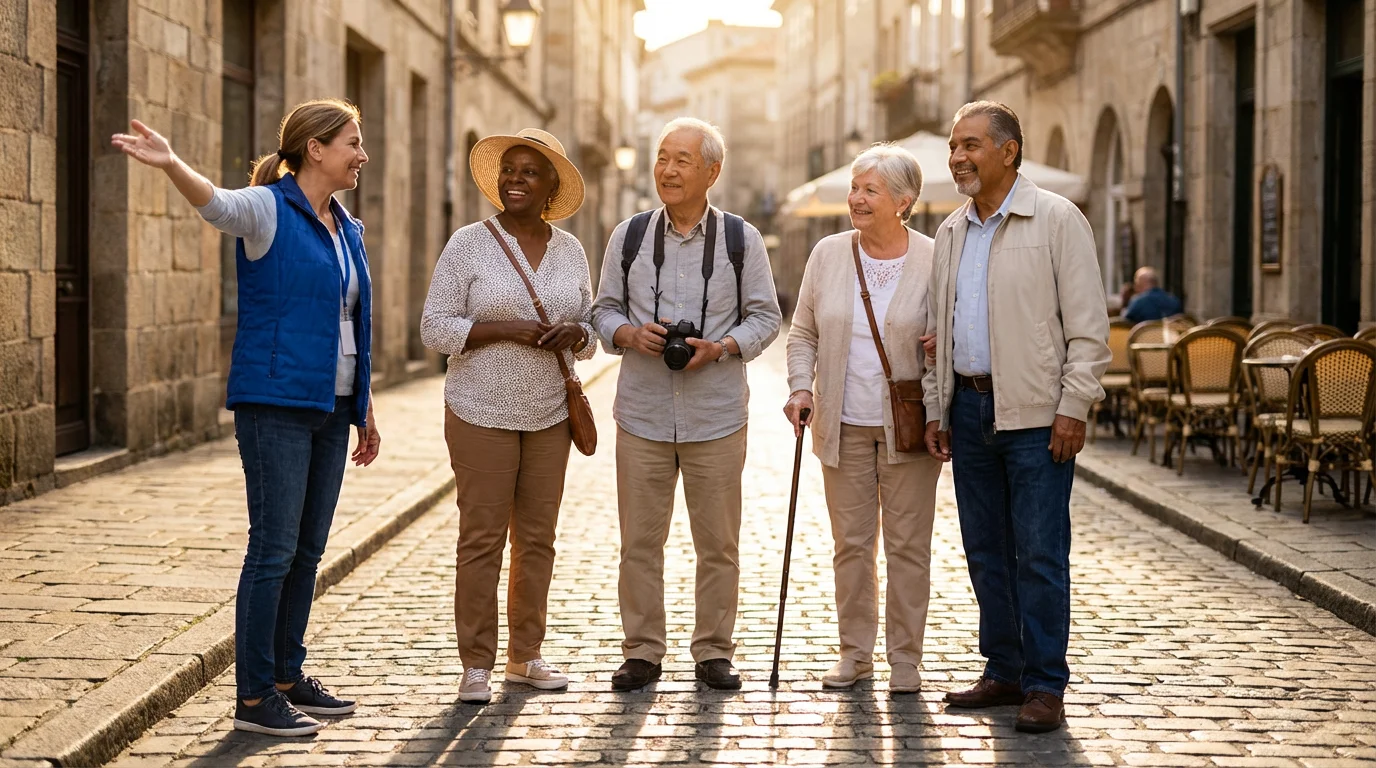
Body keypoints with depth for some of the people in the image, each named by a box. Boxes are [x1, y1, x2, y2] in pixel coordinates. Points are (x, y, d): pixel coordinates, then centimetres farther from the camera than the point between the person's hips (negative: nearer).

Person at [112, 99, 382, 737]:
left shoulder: (346, 229, 15)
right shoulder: (268, 210, -8)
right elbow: (215, 202, -31)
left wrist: (365, 409, 22)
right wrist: (170, 164, -53)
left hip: (331, 406, 8)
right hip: (275, 402, -8)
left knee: (308, 550, 12)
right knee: (274, 547, -7)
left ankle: (287, 677, 23)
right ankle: (253, 698, -1)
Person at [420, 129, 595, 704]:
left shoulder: (570, 250, 9)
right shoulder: (469, 245, -4)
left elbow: (590, 328, 15)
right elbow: (435, 328, -8)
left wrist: (574, 333, -10)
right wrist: (507, 328, -19)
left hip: (550, 416, 4)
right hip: (482, 413, -4)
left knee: (537, 537, 8)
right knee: (482, 538, -4)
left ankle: (525, 656, 19)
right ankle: (476, 665, 3)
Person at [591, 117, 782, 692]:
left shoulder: (741, 239, 3)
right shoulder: (628, 237, 7)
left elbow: (764, 317, 5)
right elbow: (604, 311, 12)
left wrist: (719, 348, -12)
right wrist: (630, 334, -10)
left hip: (716, 417, -1)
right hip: (643, 413, 1)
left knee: (718, 542, 5)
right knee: (640, 541, 3)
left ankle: (714, 651, 16)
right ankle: (642, 651, 13)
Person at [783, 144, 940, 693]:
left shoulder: (934, 260, -4)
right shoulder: (828, 255, 5)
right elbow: (803, 333, 12)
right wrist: (801, 386, -2)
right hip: (844, 425, 3)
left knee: (908, 544, 2)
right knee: (851, 543, 8)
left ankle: (906, 659, 12)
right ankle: (855, 653, 18)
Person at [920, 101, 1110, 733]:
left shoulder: (1057, 220, -5)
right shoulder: (952, 232, 13)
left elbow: (1088, 325, -7)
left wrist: (1073, 408, -13)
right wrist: (937, 408, 14)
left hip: (1035, 414, -6)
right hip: (970, 408, 6)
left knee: (1039, 553, -5)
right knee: (985, 550, 10)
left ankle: (1045, 685, 3)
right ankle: (1004, 672, 21)